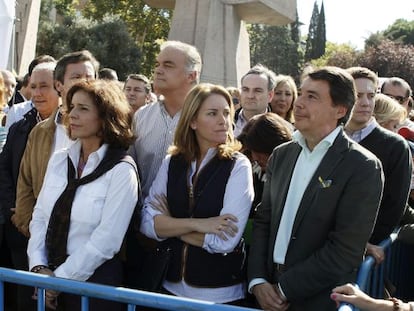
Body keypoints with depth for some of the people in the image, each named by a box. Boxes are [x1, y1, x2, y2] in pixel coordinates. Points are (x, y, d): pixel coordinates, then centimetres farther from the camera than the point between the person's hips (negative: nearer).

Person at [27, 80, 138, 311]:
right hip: (49, 275, 5)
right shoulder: (59, 159, 5)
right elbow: (39, 216, 4)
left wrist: (59, 278, -14)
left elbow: (106, 240, -17)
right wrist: (39, 266, -8)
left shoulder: (122, 170, -13)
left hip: (93, 281, -5)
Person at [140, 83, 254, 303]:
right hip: (171, 285, 3)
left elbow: (225, 240, -19)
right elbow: (147, 222, -7)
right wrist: (196, 224, -19)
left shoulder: (238, 166, -10)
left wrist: (169, 226, -9)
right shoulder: (171, 163, 1)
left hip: (220, 292, -3)